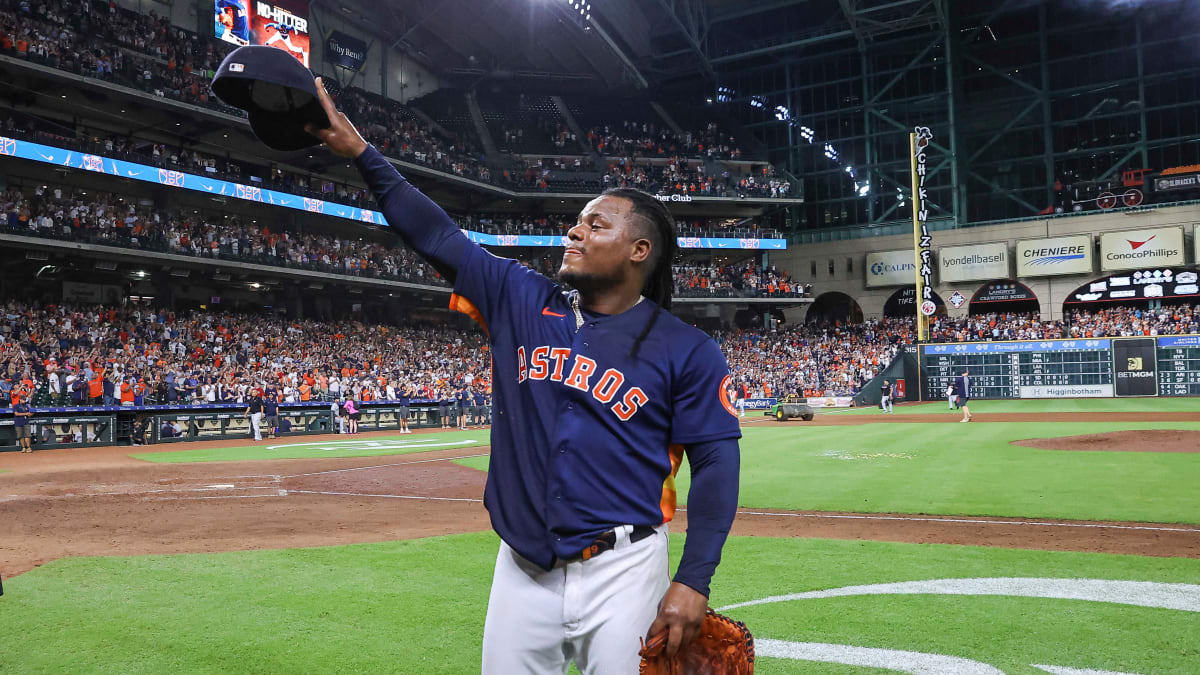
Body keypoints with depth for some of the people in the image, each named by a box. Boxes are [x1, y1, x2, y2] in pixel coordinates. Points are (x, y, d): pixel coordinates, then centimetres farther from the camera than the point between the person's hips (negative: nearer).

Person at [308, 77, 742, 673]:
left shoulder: (687, 351, -5)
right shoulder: (522, 302, 5)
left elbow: (716, 463, -6)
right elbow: (437, 236, 6)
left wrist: (693, 582, -12)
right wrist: (360, 152, 1)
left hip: (622, 572, -3)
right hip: (522, 568, 4)